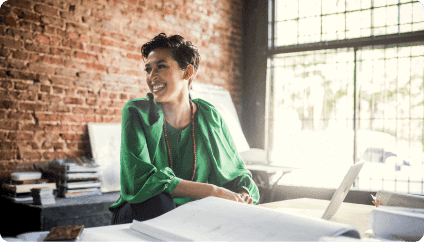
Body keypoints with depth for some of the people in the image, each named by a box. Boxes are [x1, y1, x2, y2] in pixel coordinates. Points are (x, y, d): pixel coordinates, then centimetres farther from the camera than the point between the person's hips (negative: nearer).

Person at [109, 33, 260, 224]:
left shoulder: (210, 117, -2)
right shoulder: (137, 113, -10)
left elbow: (236, 172, 6)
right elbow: (141, 178, -23)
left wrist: (244, 193, -19)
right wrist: (212, 191, -28)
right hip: (138, 214, -2)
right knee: (158, 201, -35)